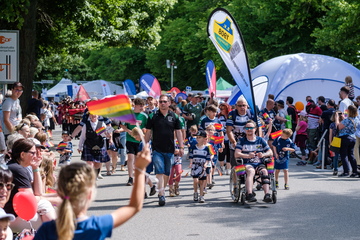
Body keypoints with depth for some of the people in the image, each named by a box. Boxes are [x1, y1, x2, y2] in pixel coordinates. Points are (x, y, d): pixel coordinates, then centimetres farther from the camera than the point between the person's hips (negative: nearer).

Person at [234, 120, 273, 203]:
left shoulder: (260, 140, 17)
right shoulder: (242, 141, 13)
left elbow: (270, 152, 12)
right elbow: (236, 154, -1)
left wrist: (263, 155, -13)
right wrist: (248, 156, -19)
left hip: (259, 164, 2)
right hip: (247, 164, -2)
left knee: (264, 171, -33)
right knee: (251, 171, -37)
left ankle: (267, 194, -46)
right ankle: (249, 194, -54)